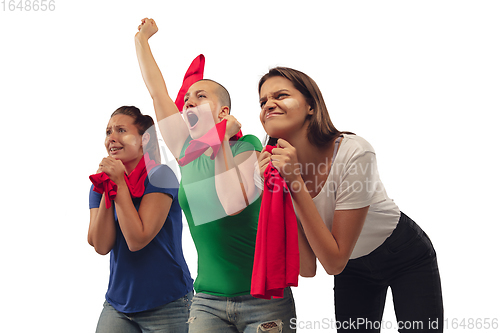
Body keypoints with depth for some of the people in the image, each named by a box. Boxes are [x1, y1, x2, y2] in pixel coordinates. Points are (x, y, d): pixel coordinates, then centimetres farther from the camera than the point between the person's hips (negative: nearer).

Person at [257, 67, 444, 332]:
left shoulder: (354, 153, -33)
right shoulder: (276, 169, -18)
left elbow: (334, 263, -32)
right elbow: (307, 269, -22)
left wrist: (296, 183, -38)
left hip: (406, 257, -3)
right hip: (352, 269, 3)